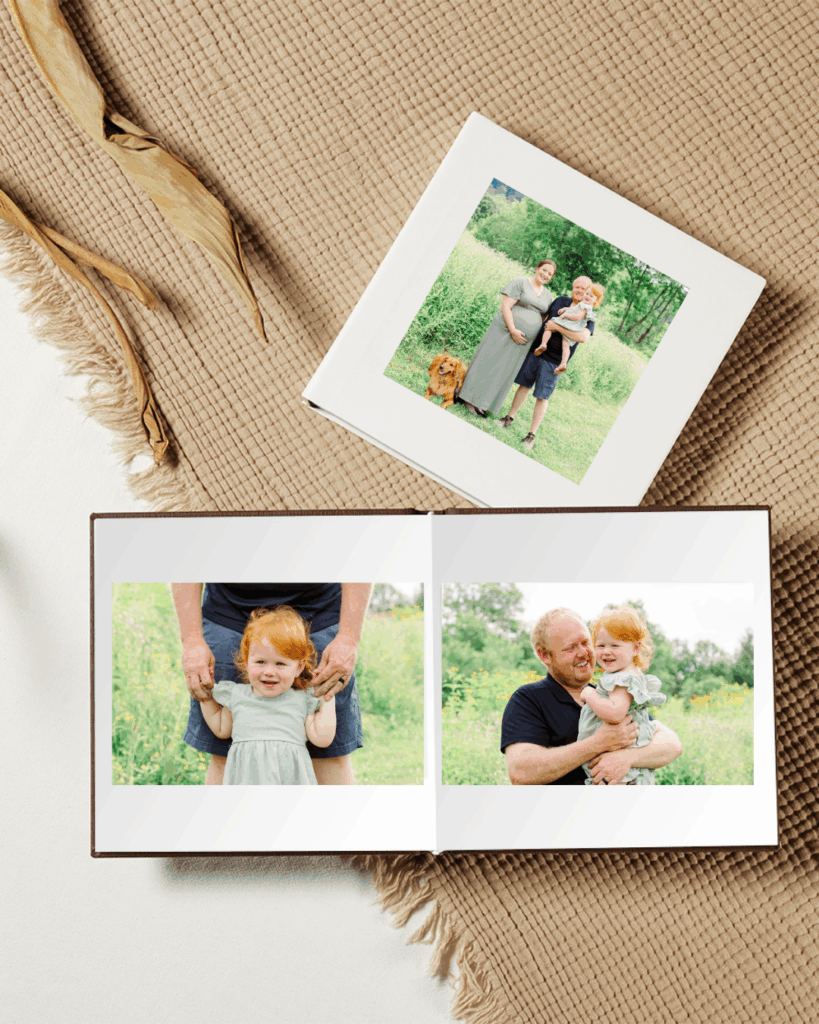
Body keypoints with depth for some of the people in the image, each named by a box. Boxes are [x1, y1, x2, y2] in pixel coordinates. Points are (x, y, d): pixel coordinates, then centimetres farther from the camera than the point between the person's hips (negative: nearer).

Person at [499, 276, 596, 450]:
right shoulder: (560, 300, 7)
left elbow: (583, 337, -24)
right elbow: (545, 318, 19)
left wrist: (558, 327, -23)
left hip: (553, 362, -4)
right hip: (536, 351, 4)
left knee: (542, 396, -1)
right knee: (524, 385, 13)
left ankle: (531, 435, 6)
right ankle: (510, 418, 29)